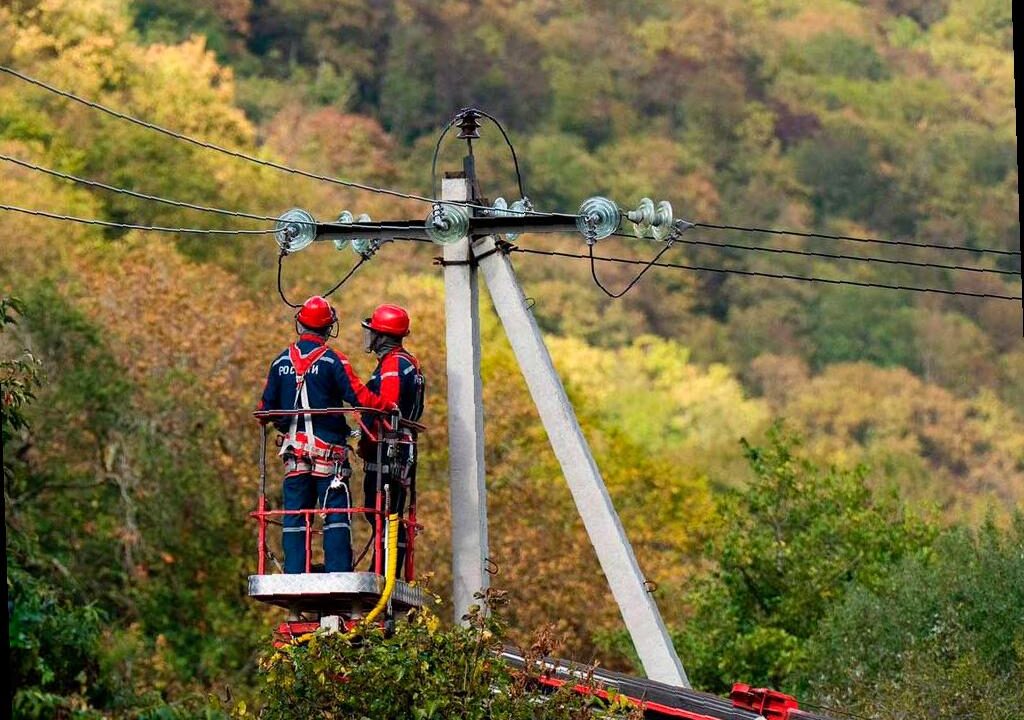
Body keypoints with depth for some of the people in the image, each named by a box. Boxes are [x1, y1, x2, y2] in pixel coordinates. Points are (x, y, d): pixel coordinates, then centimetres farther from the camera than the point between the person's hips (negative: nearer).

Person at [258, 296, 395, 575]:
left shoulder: (281, 362, 7)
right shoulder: (333, 360, -8)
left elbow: (266, 407, 12)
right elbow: (358, 396, -13)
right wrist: (388, 408, 0)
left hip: (295, 448, 4)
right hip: (327, 450, -4)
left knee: (294, 516, 6)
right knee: (335, 511, -3)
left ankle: (294, 574, 0)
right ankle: (338, 573, -10)